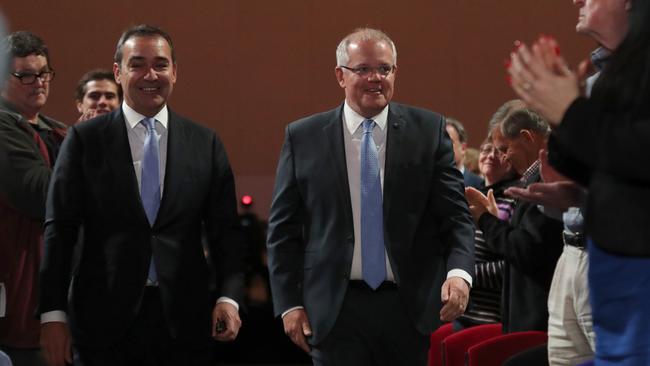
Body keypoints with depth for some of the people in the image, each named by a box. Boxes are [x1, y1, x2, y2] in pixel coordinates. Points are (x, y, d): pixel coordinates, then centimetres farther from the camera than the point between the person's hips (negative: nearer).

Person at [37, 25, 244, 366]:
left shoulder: (205, 143, 7)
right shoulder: (84, 139, 3)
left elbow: (223, 232, 6)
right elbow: (59, 231, 0)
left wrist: (228, 297, -9)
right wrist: (53, 314, -6)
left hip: (184, 321, 1)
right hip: (104, 321, -1)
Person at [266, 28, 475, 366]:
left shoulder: (428, 131, 3)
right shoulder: (303, 138, 4)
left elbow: (455, 215, -1)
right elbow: (283, 230, 6)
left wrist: (459, 272, -19)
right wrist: (289, 303, -2)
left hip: (411, 307, 1)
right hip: (335, 311, -1)